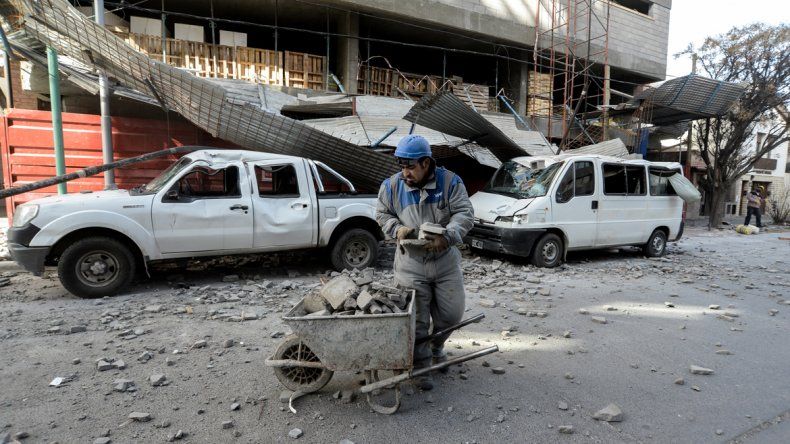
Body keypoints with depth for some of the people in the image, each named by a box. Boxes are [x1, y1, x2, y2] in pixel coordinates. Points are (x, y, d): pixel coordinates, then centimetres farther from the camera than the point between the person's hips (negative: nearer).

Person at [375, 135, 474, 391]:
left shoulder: (449, 182, -7)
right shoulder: (392, 186, -3)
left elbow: (465, 214, -9)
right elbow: (382, 214, 9)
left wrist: (446, 237, -26)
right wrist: (396, 228, -13)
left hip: (445, 259, 1)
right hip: (410, 262, -1)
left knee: (452, 312, 12)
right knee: (416, 318, 2)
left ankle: (436, 347, 41)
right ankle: (421, 367, 20)